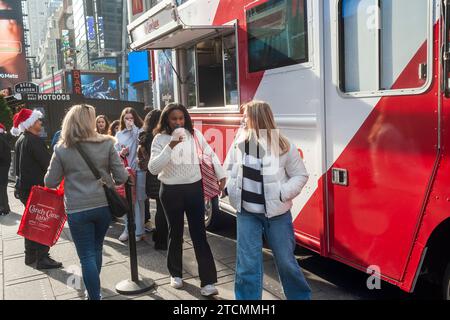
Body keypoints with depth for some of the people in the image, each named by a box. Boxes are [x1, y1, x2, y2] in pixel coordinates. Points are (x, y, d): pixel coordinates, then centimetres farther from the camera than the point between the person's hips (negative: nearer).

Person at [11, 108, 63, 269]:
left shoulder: (20, 140, 11)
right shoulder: (34, 140, -17)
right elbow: (47, 164, -20)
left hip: (24, 186, 9)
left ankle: (30, 256, 26)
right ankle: (42, 258, 1)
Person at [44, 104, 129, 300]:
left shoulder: (61, 149, -6)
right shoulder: (106, 144, -6)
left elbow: (50, 182, 0)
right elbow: (122, 177, -7)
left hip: (77, 209, -2)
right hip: (103, 205, 3)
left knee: (87, 255, 7)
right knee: (96, 248, 23)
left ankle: (94, 295, 12)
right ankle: (93, 287, 40)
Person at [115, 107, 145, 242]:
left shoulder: (140, 131, 0)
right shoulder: (119, 134, 11)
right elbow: (115, 152, 12)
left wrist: (133, 127, -14)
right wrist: (121, 153, -10)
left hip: (139, 169, -4)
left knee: (138, 200, 0)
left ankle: (138, 231, 9)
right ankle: (128, 229, 21)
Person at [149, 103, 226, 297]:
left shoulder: (195, 135, -2)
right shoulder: (160, 139, -8)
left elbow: (210, 155, 13)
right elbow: (153, 169, -19)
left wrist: (221, 175, 12)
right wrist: (171, 146, -27)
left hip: (194, 188, 1)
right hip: (171, 191, -1)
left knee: (199, 234, 1)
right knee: (175, 233, 14)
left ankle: (208, 281, 3)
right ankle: (175, 274, 33)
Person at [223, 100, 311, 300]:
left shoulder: (283, 146, -11)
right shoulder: (239, 142, -1)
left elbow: (300, 175, -3)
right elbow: (229, 169, 13)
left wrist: (283, 194, -15)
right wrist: (229, 187, -4)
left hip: (276, 213, -2)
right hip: (247, 212, 3)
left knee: (285, 260, 12)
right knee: (247, 263, 5)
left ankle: (301, 296, 35)